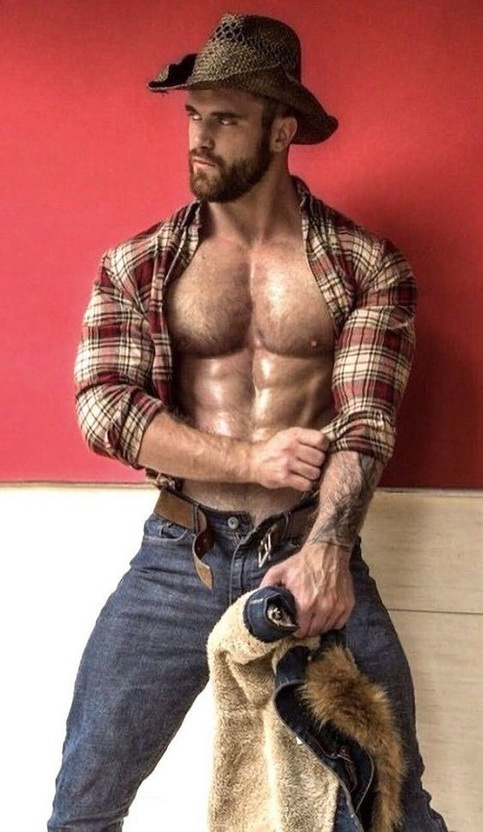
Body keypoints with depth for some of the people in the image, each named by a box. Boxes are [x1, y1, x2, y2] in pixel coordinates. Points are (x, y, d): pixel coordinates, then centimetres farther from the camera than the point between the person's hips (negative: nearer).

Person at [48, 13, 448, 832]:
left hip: (312, 552, -1)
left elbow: (365, 424, -9)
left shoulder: (368, 266, -1)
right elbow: (104, 407, -5)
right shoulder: (137, 266, 3)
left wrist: (326, 547, -27)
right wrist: (250, 461, -15)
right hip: (178, 556, 1)